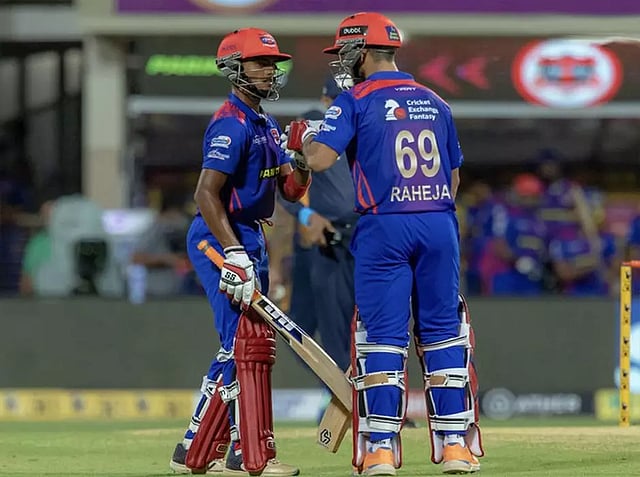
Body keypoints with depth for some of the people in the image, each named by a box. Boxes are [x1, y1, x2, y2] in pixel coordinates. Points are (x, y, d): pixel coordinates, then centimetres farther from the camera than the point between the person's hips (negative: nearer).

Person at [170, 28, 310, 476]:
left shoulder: (266, 124, 16)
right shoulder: (232, 123, -15)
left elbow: (293, 190, 15)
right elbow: (207, 193, -23)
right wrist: (233, 255, -30)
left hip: (249, 239, 10)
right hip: (221, 238, -10)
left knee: (240, 346, 12)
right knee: (248, 342, -12)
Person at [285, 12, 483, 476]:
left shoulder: (356, 101, -2)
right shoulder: (435, 103, 14)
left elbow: (321, 159, -13)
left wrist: (303, 137, 8)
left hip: (385, 228, -4)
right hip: (440, 224, 4)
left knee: (383, 335, 0)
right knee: (443, 332, 8)